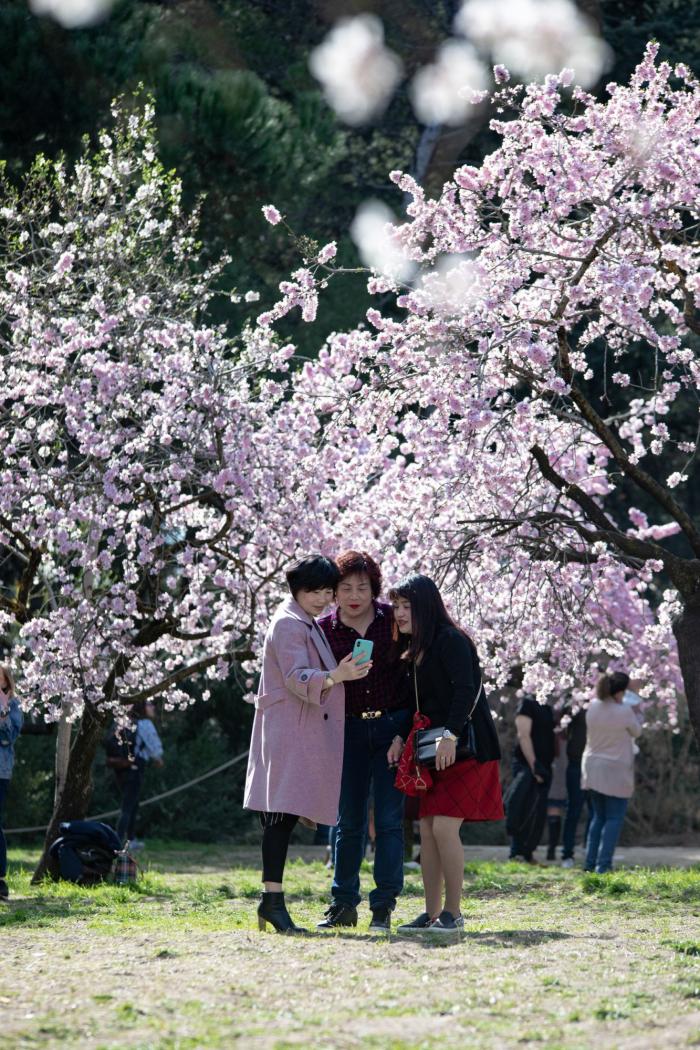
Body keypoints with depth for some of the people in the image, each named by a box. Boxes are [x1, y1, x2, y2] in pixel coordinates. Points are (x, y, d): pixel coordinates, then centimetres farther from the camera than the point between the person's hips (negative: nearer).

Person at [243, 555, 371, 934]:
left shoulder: (309, 624, 21)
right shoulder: (288, 625, -10)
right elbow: (296, 678, -23)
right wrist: (335, 676, -38)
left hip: (307, 734, 10)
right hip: (288, 730, -10)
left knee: (286, 813, 6)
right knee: (283, 812, -16)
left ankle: (271, 900, 6)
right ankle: (272, 898, -22)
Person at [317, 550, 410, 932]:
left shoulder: (393, 619, -2)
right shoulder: (324, 630, -1)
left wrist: (410, 727, 0)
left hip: (393, 727, -1)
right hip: (350, 731, 1)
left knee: (389, 818, -4)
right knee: (349, 821, 6)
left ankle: (383, 905, 0)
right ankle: (344, 905, 13)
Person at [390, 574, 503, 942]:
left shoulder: (452, 641, -11)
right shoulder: (411, 654, 16)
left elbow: (466, 690, -22)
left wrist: (450, 735, -32)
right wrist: (400, 739, 3)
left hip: (465, 747, -9)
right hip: (431, 751, 9)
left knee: (444, 827, -16)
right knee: (427, 829, 4)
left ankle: (452, 915, -11)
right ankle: (432, 915, 8)